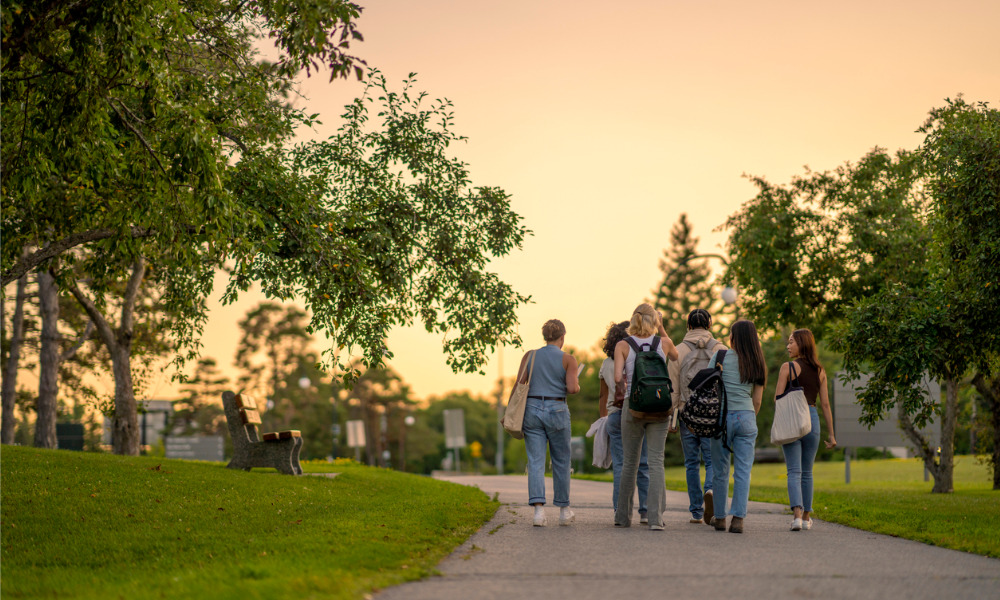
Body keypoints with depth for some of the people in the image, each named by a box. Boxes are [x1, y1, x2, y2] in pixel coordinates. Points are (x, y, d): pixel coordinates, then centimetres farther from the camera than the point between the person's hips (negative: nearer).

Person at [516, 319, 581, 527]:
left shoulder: (530, 356, 6)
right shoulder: (567, 359, -2)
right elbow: (572, 388, -11)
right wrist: (577, 386, 12)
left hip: (532, 409, 2)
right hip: (557, 411, -2)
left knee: (536, 462, -1)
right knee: (561, 462, 13)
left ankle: (538, 508, -16)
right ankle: (564, 510, 21)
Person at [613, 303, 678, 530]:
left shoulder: (622, 346, -3)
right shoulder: (663, 342, 1)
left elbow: (617, 377, -12)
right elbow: (675, 356, 25)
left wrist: (624, 384, 10)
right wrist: (662, 329, 22)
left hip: (633, 407, 0)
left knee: (629, 463, 11)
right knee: (656, 462, -1)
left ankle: (623, 516, 18)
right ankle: (655, 517, -12)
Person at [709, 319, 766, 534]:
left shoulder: (720, 356, -1)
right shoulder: (757, 363, 9)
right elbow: (757, 400, 10)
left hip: (723, 417, -2)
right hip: (746, 417, 2)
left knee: (720, 471, 9)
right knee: (743, 471, 2)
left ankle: (720, 517, 16)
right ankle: (738, 519, -5)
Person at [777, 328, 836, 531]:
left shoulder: (788, 367, -5)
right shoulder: (820, 371, 8)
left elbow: (777, 398, -8)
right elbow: (825, 404, 7)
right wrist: (831, 434, 10)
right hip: (812, 418, 4)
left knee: (794, 471, -4)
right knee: (807, 472, 15)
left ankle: (797, 515, -20)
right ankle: (806, 517, 21)